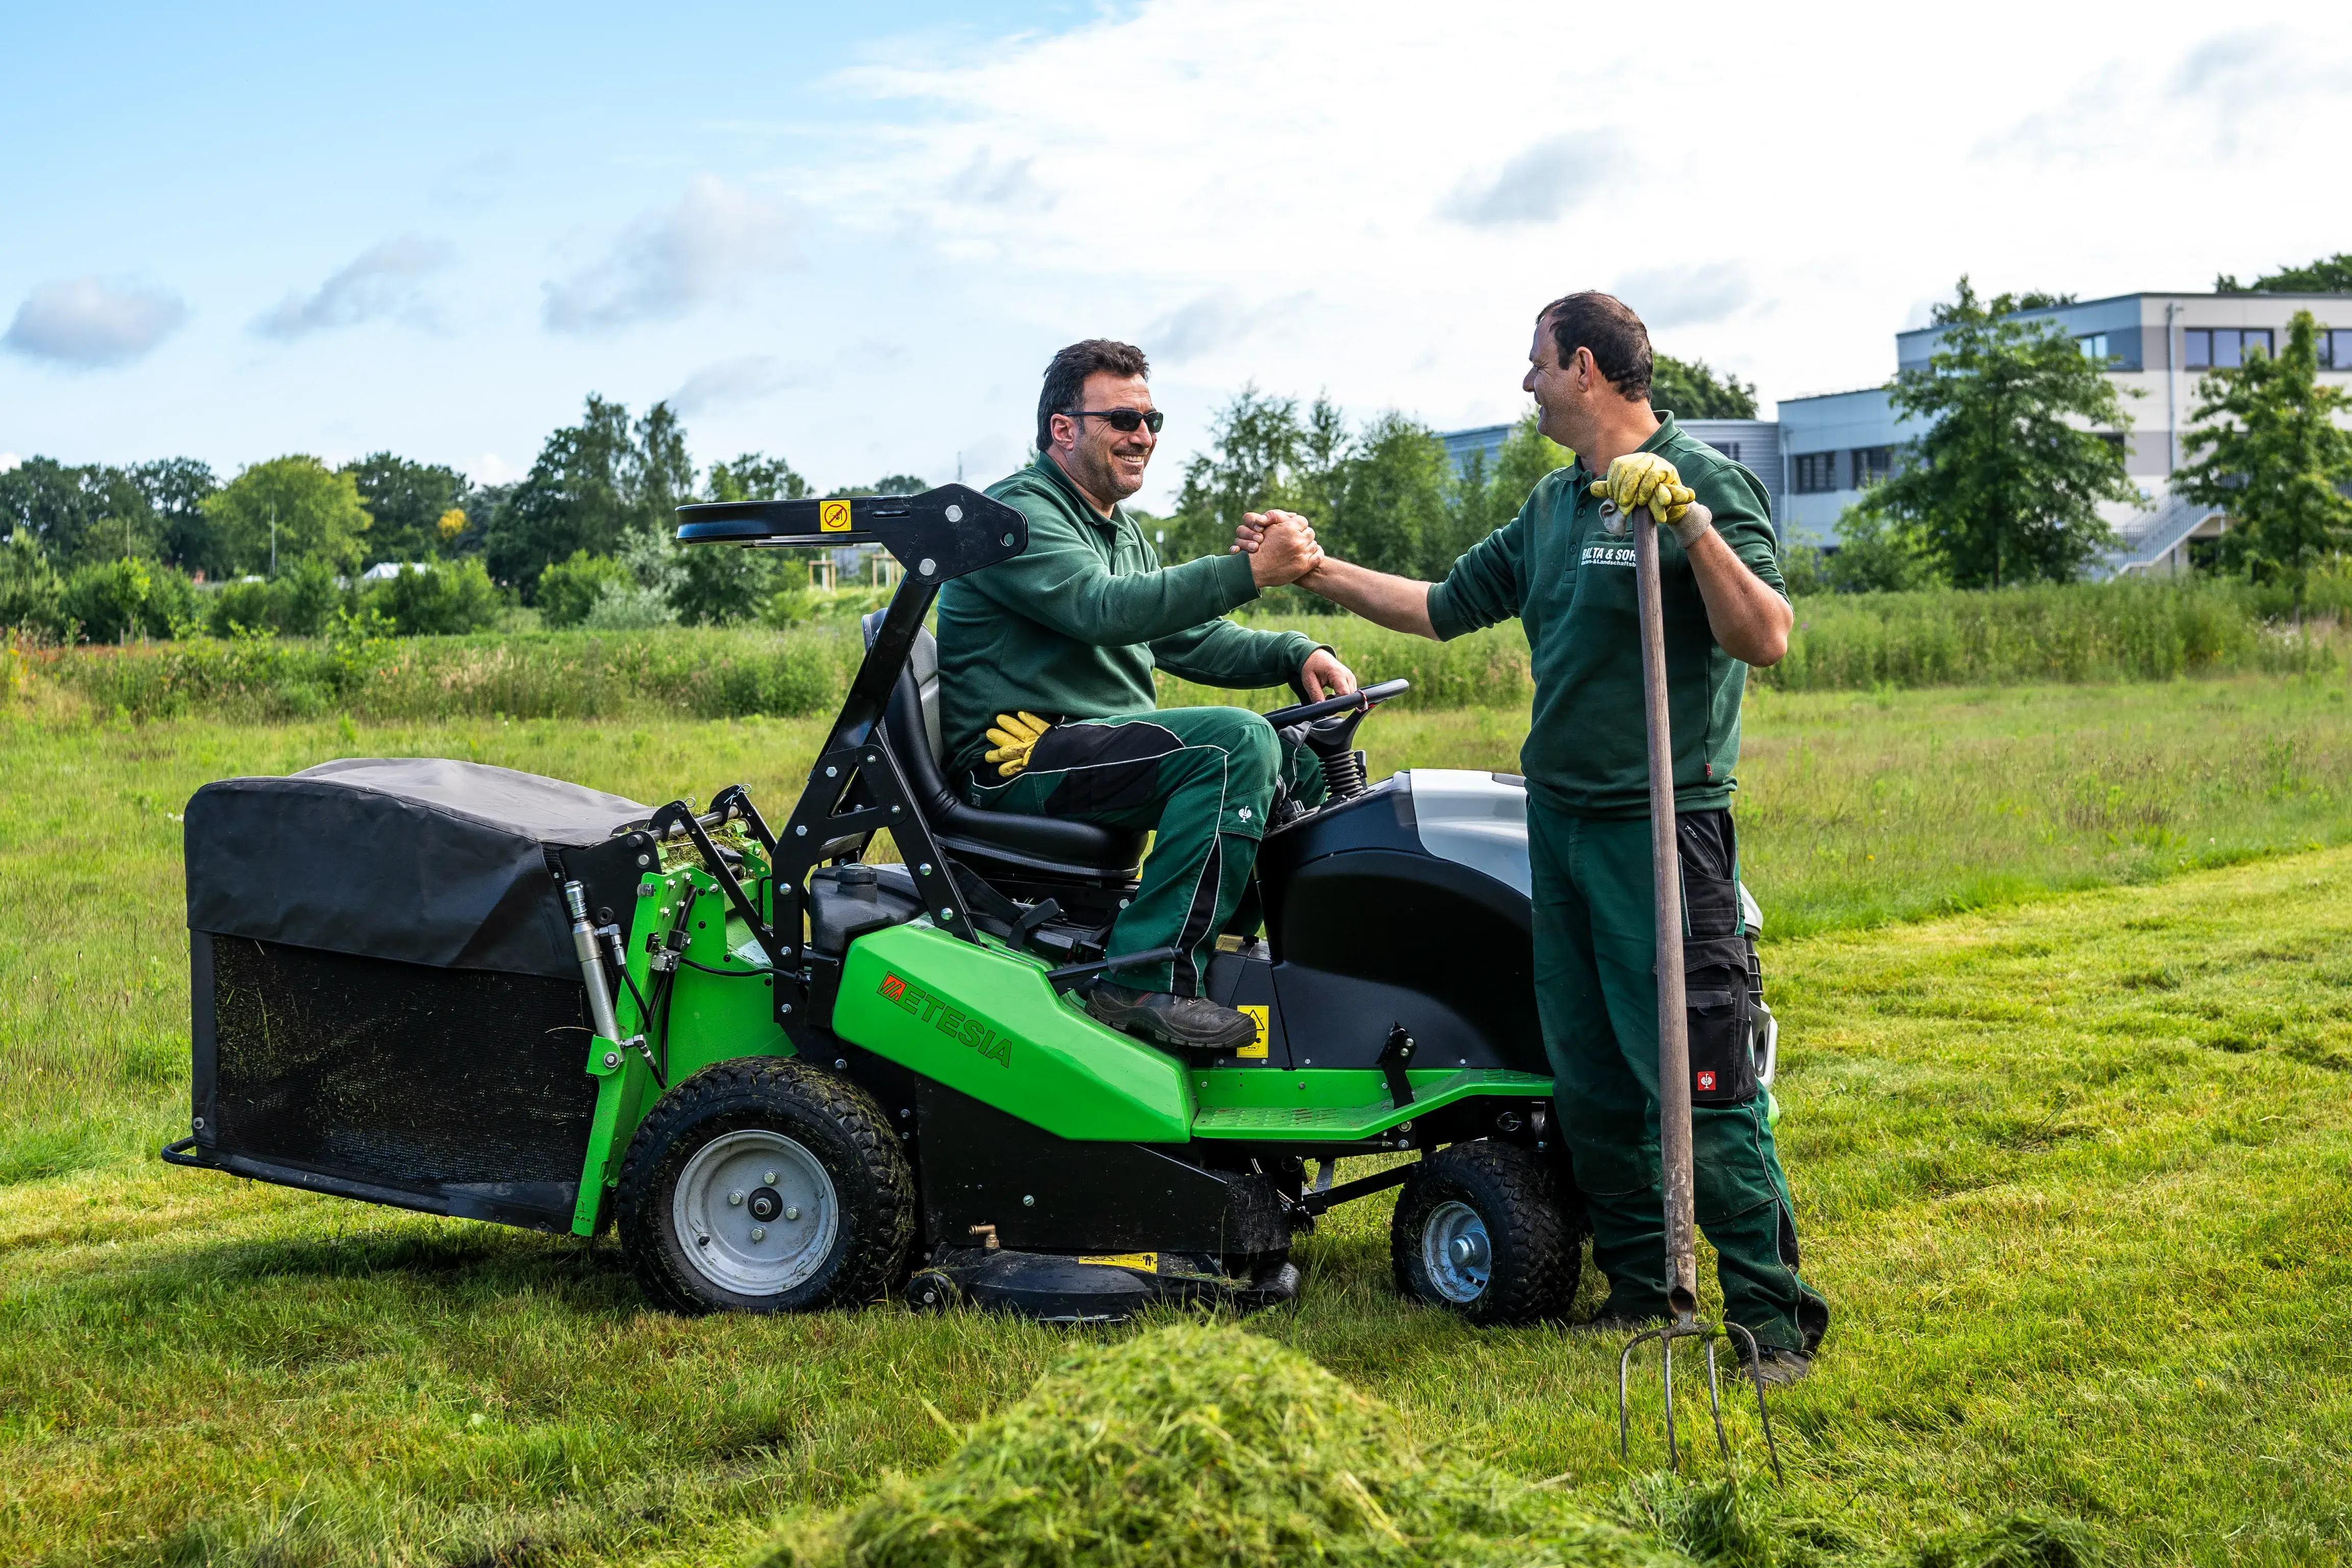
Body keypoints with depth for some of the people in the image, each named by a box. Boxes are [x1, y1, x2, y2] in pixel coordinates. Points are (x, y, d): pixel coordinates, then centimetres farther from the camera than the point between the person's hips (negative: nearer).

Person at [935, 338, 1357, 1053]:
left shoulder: (1122, 531, 22)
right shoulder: (1018, 511, -9)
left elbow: (1190, 639, 20)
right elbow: (1103, 611, -26)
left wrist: (1295, 654, 1)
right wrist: (1250, 571, -33)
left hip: (1106, 741, 10)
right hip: (1023, 761, -10)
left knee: (1299, 757, 1)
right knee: (1234, 742, -28)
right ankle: (1148, 978, -30)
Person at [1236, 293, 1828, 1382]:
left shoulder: (1703, 484, -9)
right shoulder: (1554, 506, 15)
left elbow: (1764, 640, -20)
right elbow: (1445, 608, 22)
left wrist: (1688, 522, -30)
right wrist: (1312, 568, 20)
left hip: (1659, 824, -8)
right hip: (1559, 820, 8)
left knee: (1700, 1085, -9)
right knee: (1589, 1083, 12)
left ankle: (1772, 1316, -2)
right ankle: (1640, 1286, 23)